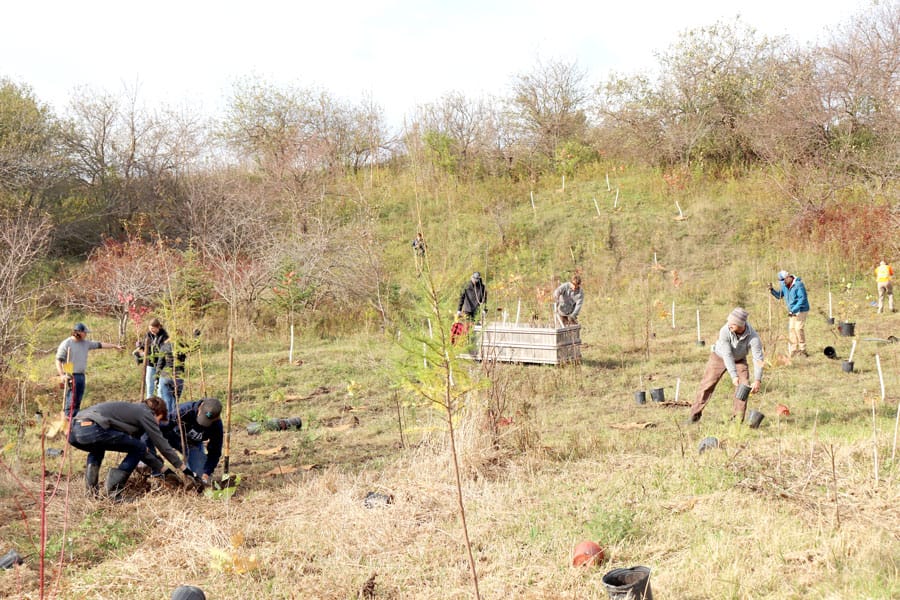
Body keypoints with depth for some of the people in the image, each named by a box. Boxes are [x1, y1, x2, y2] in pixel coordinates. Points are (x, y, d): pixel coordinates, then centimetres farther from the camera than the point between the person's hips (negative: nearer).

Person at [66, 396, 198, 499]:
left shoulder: (133, 409, 35)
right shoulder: (145, 413, 11)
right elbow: (162, 445, 10)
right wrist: (185, 469, 18)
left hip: (73, 430, 9)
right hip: (92, 430, -9)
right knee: (139, 448, 6)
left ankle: (91, 488, 23)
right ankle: (113, 491, 2)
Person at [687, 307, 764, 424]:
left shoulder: (753, 337, -33)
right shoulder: (724, 331, -36)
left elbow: (758, 359, -31)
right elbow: (727, 355, -36)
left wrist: (757, 380, -41)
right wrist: (734, 376, -42)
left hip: (739, 360, 1)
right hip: (719, 357, -1)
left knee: (744, 386, -12)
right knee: (707, 385, -3)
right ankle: (695, 415, 7)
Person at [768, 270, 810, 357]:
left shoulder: (798, 285, -18)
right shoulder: (784, 285, 6)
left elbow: (802, 299, -22)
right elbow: (779, 295, 15)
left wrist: (794, 310, -27)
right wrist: (772, 290, -4)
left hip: (801, 310, -8)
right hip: (792, 312, 8)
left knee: (799, 329, -11)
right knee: (791, 329, 3)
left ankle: (802, 350, -1)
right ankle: (792, 351, 7)